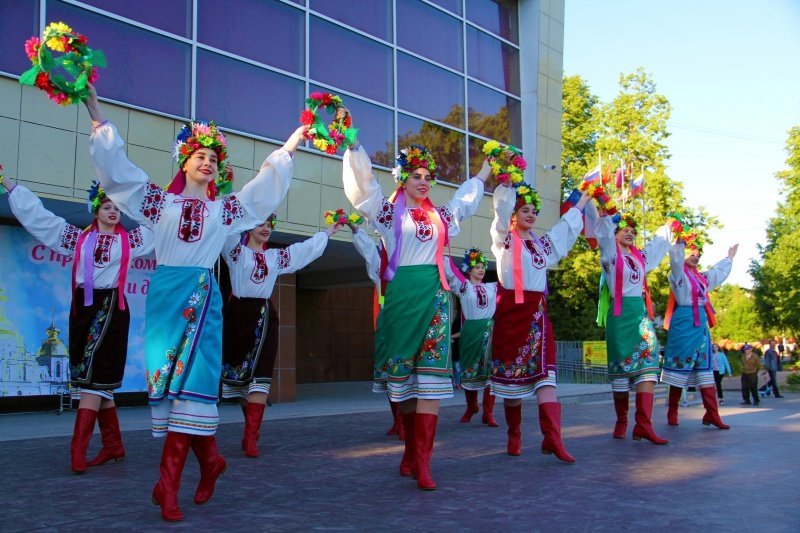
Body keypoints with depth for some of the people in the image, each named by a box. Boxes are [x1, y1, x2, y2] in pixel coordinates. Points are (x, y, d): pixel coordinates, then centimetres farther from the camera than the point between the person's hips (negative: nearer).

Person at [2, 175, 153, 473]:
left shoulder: (130, 239, 9)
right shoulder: (78, 237, 14)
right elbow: (37, 214, 15)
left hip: (110, 308, -3)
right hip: (83, 308, 3)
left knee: (93, 379, -11)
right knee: (97, 381, 5)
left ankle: (78, 450, -14)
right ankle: (113, 446, 12)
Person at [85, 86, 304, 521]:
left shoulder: (225, 209, 16)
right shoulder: (160, 200, 13)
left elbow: (266, 184, 23)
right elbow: (115, 165, 10)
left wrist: (291, 144, 25)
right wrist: (96, 114, 7)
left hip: (201, 296, 0)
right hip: (164, 293, 0)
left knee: (189, 378, -9)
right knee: (170, 378, -3)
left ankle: (169, 482, -5)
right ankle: (209, 458, 10)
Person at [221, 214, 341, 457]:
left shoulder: (276, 256, 19)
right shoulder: (236, 249, 6)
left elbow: (307, 248, 29)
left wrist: (328, 232, 37)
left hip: (264, 317, 2)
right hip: (238, 314, -2)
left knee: (259, 375, -9)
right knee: (238, 373, 5)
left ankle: (251, 437, -13)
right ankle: (252, 426, 24)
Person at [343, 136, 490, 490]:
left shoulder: (440, 216, 18)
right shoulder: (388, 211, 6)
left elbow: (469, 194, 35)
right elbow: (363, 179, -3)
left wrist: (487, 167, 43)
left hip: (435, 297, 3)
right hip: (402, 295, -3)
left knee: (431, 374, -7)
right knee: (403, 371, 1)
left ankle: (421, 460, -9)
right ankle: (413, 451, 13)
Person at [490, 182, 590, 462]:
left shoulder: (542, 243, 18)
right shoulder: (504, 239, 4)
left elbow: (567, 226, 31)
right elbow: (502, 206, -9)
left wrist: (581, 204, 38)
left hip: (537, 313, 4)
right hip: (511, 311, -4)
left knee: (544, 371, -9)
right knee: (511, 374, 2)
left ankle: (552, 437, -16)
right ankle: (514, 435, 15)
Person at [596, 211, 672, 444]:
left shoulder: (640, 256, 19)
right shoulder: (611, 255, 2)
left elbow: (659, 242, 35)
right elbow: (604, 232, -16)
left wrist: (668, 226, 38)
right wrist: (605, 213, -29)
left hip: (641, 313, 5)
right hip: (620, 315, -5)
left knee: (647, 363, -9)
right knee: (621, 364, -2)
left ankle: (643, 423, -15)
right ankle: (621, 421, 10)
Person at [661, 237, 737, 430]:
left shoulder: (702, 276, 20)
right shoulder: (679, 273, -2)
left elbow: (720, 271, 39)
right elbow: (675, 256, -23)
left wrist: (730, 257, 49)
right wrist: (680, 240, -34)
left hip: (701, 324, 7)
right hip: (684, 322, -7)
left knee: (704, 367, 1)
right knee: (680, 366, -4)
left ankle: (712, 414, -2)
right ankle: (672, 413, 3)